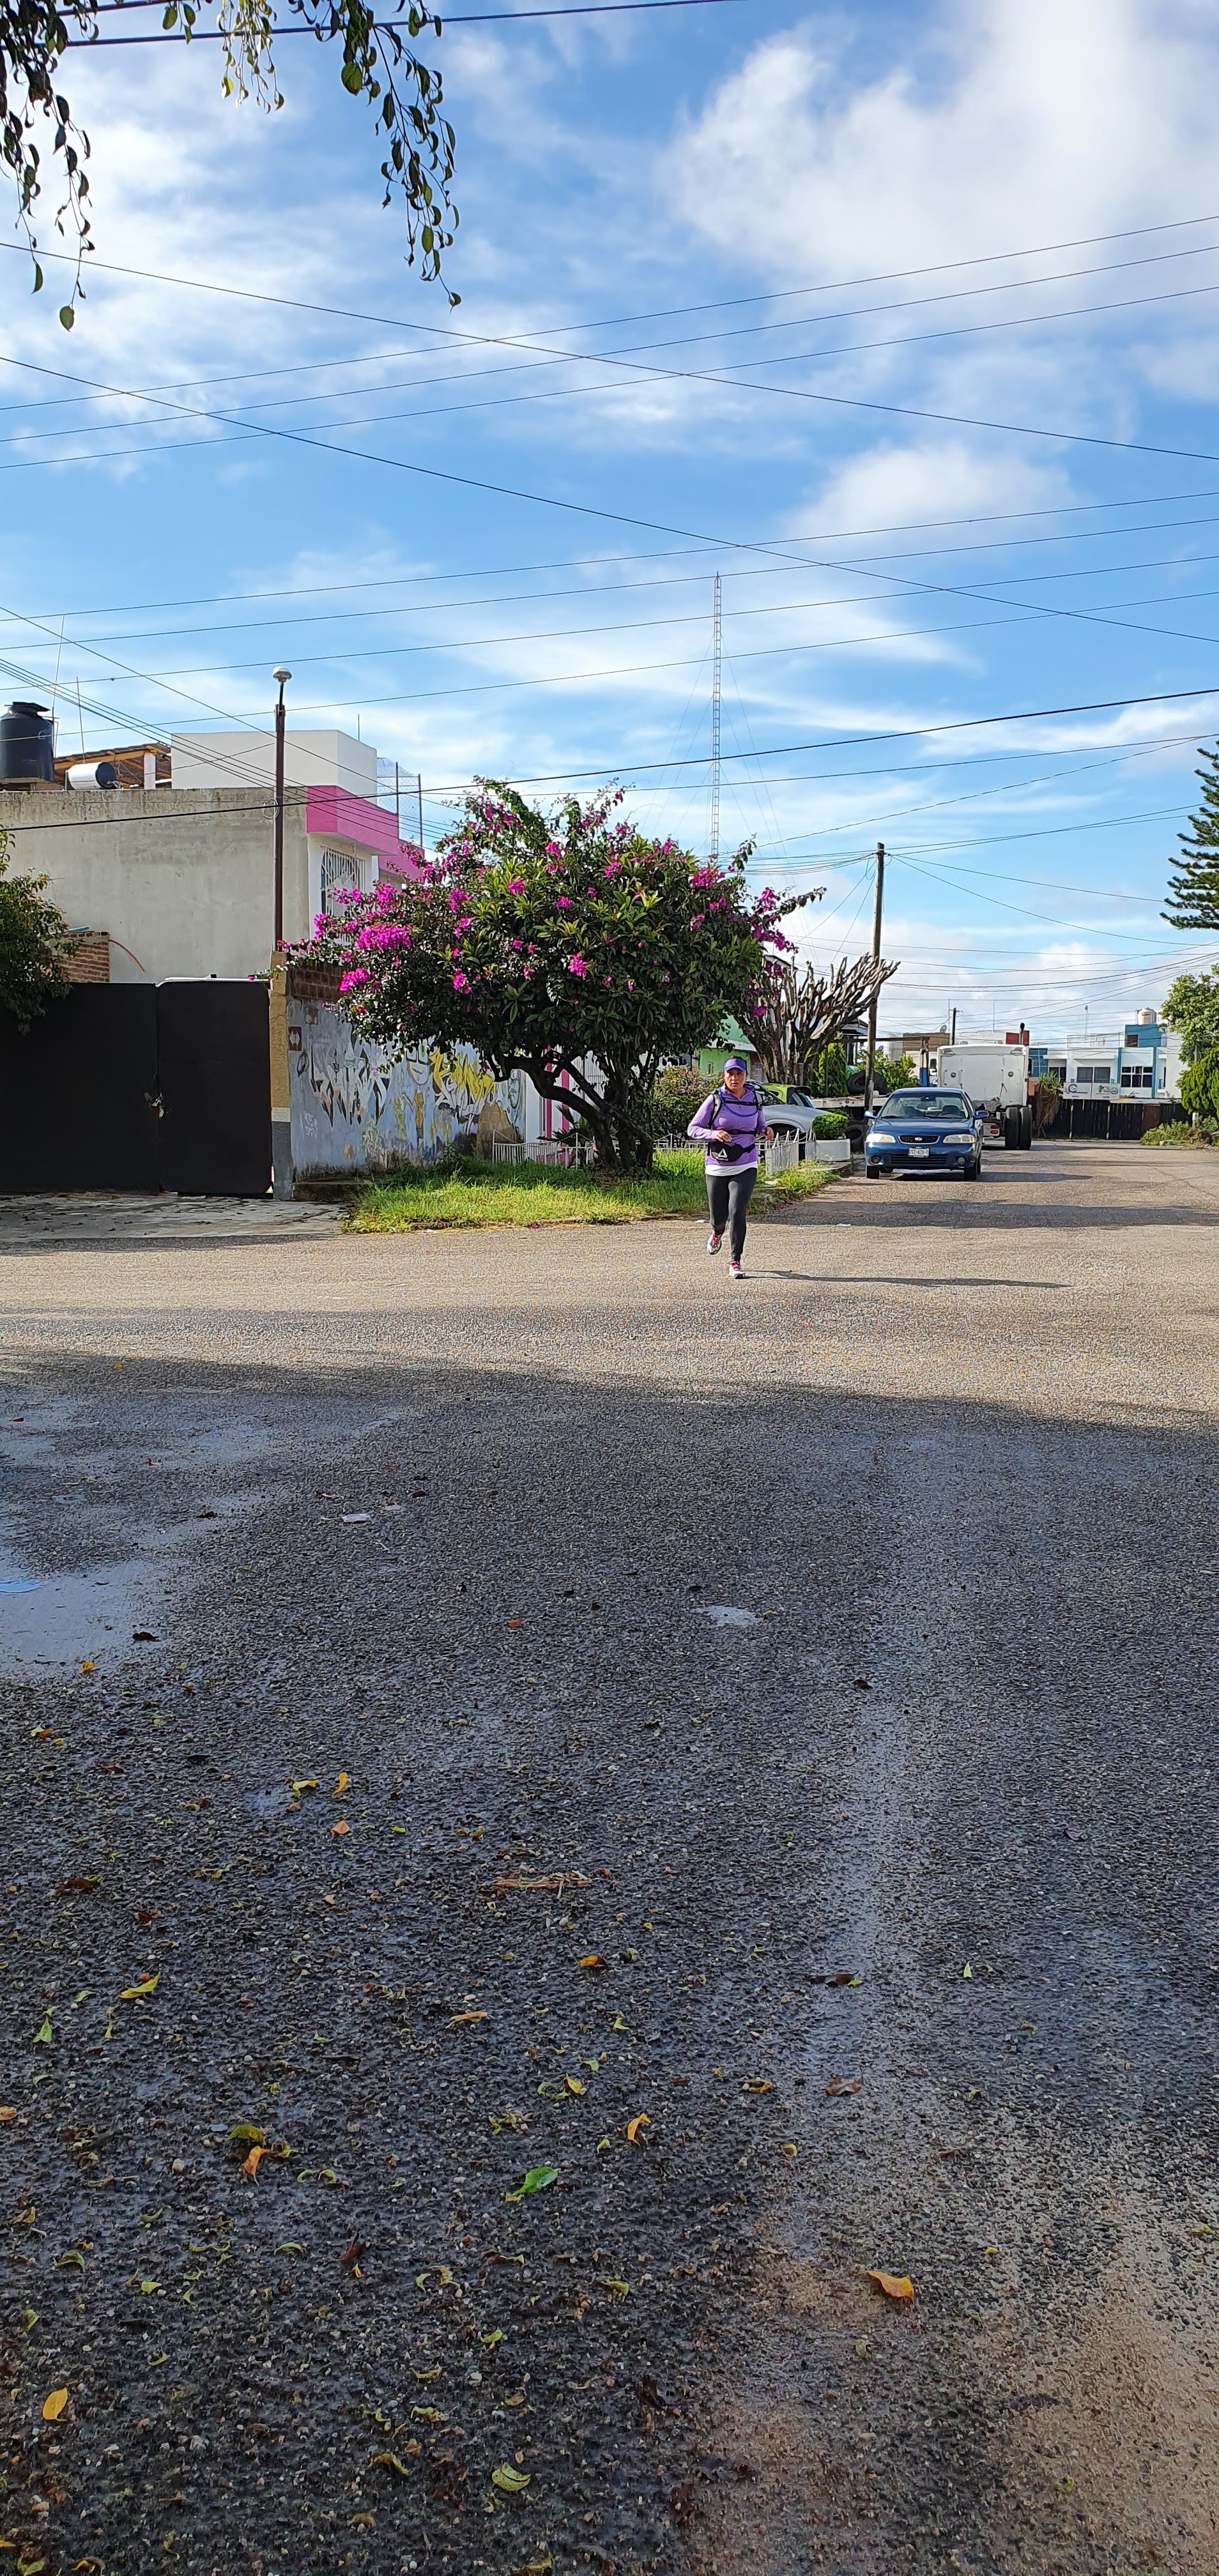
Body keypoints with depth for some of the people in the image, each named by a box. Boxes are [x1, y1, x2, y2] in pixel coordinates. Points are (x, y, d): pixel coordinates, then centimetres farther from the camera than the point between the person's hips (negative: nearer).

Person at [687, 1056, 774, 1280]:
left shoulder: (754, 1099, 4)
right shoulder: (715, 1099, -5)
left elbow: (759, 1125, 21)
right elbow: (693, 1129, -4)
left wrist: (766, 1131, -3)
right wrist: (713, 1134, -22)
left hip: (745, 1167, 0)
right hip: (717, 1167, 0)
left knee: (737, 1212, -15)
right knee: (718, 1216, 10)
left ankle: (735, 1262, -4)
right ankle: (718, 1232, 50)